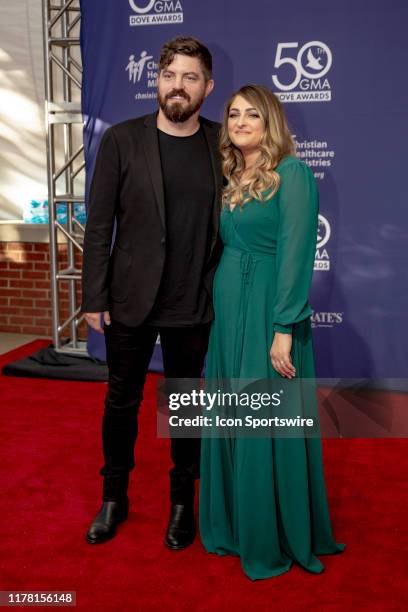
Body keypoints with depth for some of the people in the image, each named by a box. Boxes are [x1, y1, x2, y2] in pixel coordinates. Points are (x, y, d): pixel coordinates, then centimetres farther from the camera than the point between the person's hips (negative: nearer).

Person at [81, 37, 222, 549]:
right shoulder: (121, 140, -4)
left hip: (193, 305, 1)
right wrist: (94, 297, -7)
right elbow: (98, 224, -4)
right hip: (129, 300, 0)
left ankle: (182, 501, 33)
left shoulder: (224, 145, 0)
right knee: (121, 401, 13)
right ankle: (114, 497, 34)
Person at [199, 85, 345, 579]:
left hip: (269, 311, -7)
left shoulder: (292, 173, -8)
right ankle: (233, 524, 31)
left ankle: (275, 538, 19)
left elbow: (296, 252, -16)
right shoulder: (228, 180, 13)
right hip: (226, 309, 7)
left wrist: (284, 327, -21)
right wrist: (216, 311, 8)